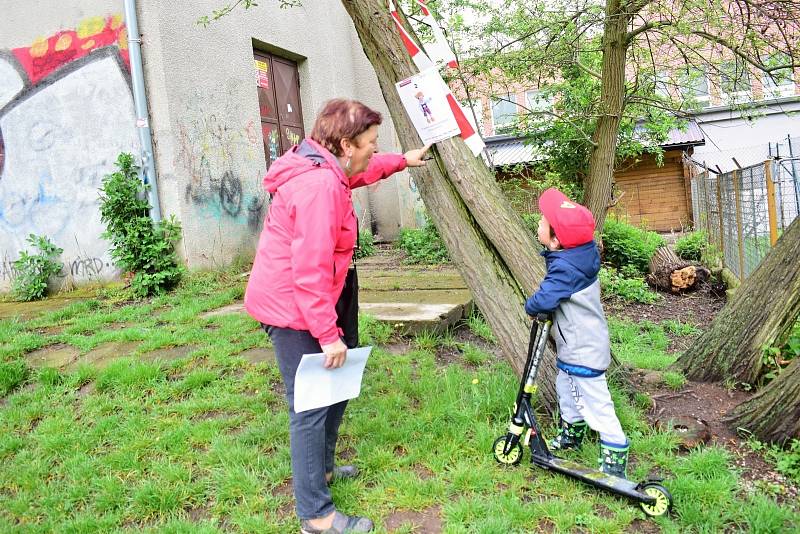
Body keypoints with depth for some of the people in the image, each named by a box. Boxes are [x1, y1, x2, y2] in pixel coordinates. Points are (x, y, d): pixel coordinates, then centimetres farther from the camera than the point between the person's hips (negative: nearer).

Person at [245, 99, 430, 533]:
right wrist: (328, 334, -23)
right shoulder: (319, 185, -25)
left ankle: (321, 467, 39)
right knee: (310, 407, -5)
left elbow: (362, 171, 34)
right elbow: (310, 270, -27)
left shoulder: (327, 170, 8)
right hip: (290, 308, -11)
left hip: (290, 302, 11)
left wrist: (401, 161, 40)